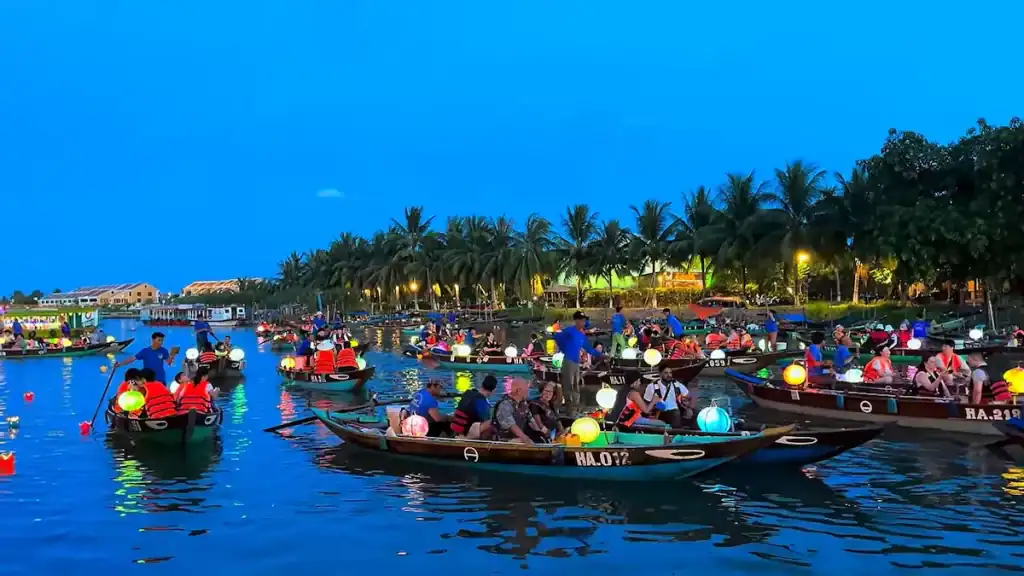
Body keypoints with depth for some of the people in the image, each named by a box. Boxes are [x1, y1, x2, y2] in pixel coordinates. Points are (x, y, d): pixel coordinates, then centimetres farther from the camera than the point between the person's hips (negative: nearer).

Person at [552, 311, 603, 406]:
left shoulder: (582, 335, 15)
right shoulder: (570, 331, -8)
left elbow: (588, 348, 23)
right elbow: (557, 336, -15)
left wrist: (600, 355, 18)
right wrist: (564, 349, -7)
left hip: (577, 362, 8)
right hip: (568, 361, -8)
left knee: (576, 387, 14)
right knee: (568, 385, -9)